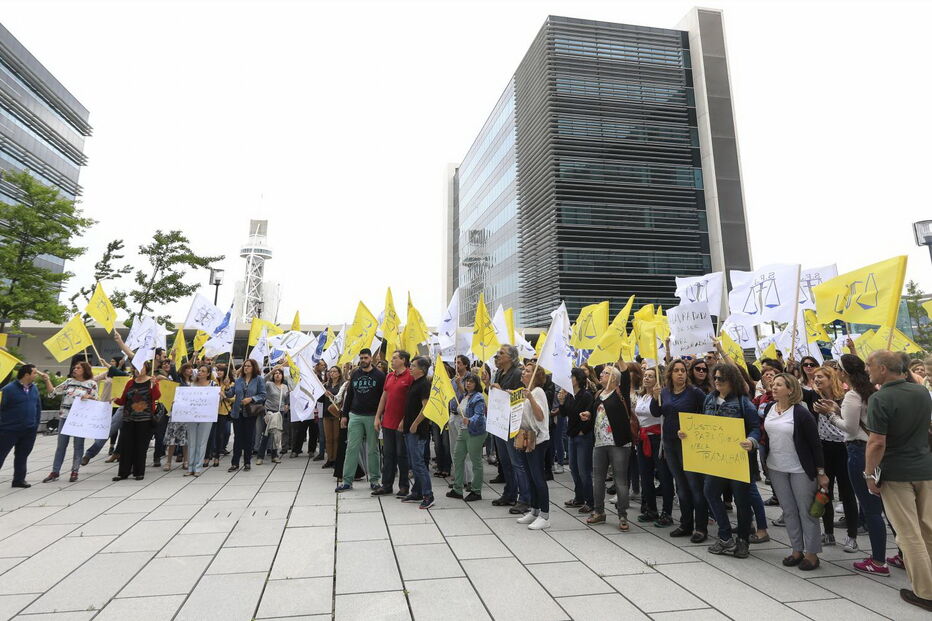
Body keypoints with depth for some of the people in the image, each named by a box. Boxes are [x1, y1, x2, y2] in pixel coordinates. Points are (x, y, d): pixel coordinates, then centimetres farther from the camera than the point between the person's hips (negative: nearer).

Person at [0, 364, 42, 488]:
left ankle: (19, 479, 21)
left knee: (22, 456, 13)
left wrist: (36, 424, 11)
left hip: (29, 431, 5)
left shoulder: (34, 388, 7)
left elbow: (38, 407, 14)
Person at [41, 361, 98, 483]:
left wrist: (88, 397, -20)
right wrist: (47, 380, -3)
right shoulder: (69, 381, 11)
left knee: (78, 445, 4)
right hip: (65, 416, 3)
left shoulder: (91, 383, 2)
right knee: (61, 445, 7)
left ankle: (75, 472, 13)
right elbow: (53, 391, 9)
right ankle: (54, 472, 15)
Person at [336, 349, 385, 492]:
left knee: (372, 449, 6)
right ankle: (347, 481, 8)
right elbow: (349, 395, 13)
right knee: (351, 448, 2)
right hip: (355, 416, 3)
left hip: (372, 417, -3)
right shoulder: (354, 374, 10)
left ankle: (374, 479, 17)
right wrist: (345, 415, 9)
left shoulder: (379, 375, -2)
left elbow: (383, 397, -4)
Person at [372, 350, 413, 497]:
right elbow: (383, 397, 15)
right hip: (387, 422, 7)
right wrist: (377, 417, 11)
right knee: (388, 454, 13)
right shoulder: (389, 376, 11)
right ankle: (387, 485, 23)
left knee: (402, 454, 4)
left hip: (402, 424, -6)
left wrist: (404, 420, -16)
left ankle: (404, 486, 17)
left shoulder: (410, 377, -11)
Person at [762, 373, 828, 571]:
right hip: (776, 469, 5)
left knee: (806, 511, 6)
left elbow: (816, 444, -11)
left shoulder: (801, 413, -15)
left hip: (800, 469, -5)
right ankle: (797, 550, 26)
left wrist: (821, 473, -10)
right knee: (788, 511, 14)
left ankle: (812, 554, 19)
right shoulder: (769, 408, 1)